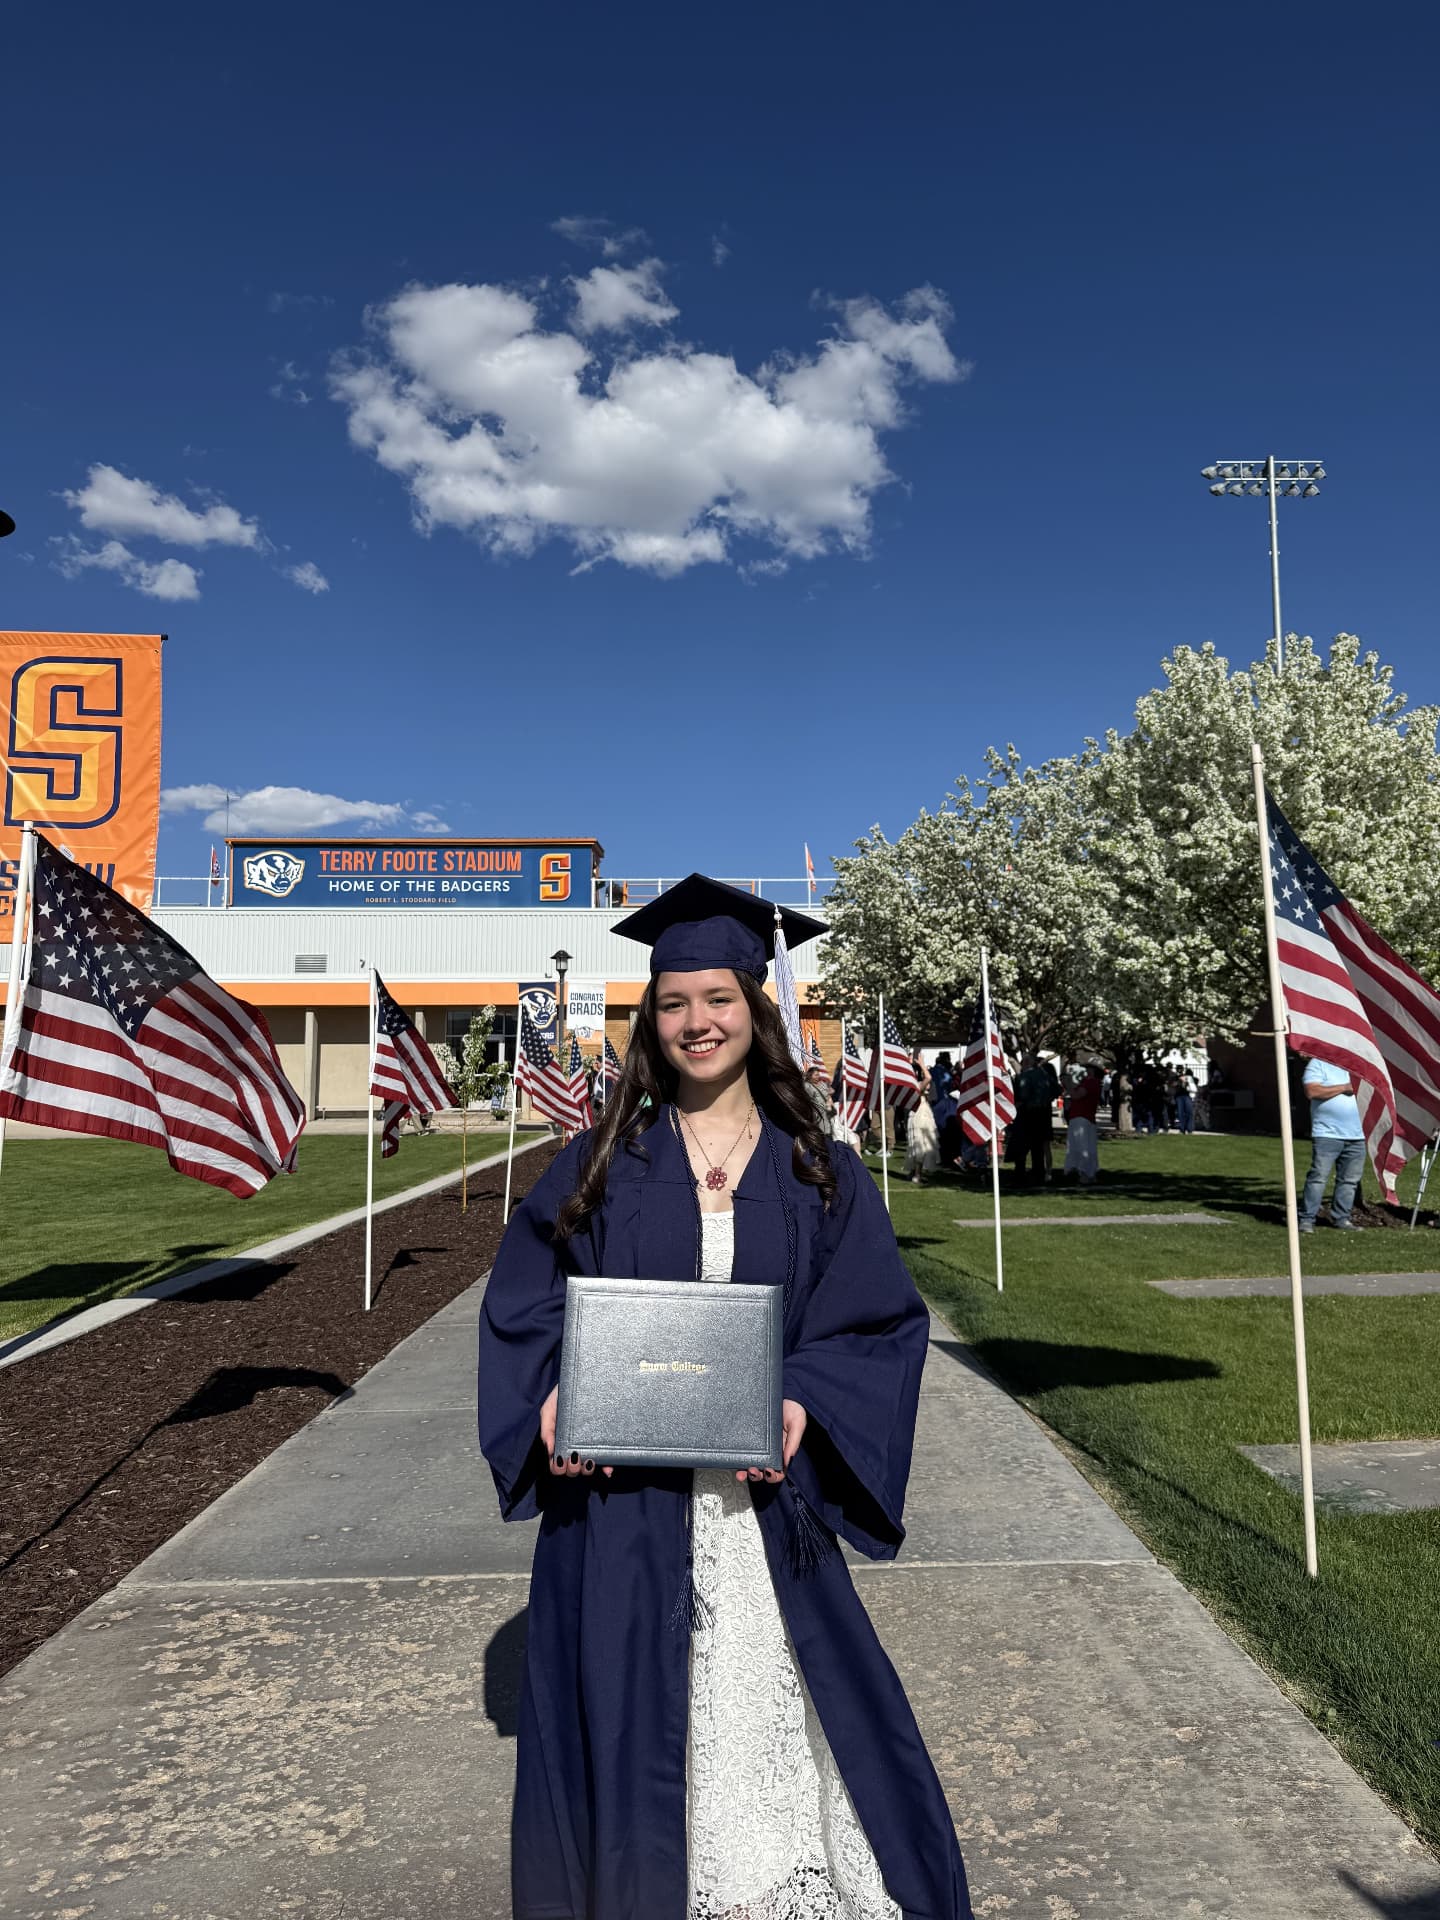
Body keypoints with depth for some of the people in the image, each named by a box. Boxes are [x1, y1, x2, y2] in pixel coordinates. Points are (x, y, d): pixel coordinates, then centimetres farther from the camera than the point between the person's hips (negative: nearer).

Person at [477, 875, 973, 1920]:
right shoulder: (600, 1165, 0)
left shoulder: (820, 1174, 0)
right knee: (629, 1710, 11)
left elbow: (882, 1316, -2)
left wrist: (804, 1407, -16)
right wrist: (551, 1403, -14)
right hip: (620, 1490, 0)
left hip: (764, 1490, 0)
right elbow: (523, 1305, 3)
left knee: (780, 1698, 10)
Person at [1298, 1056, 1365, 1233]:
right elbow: (1311, 1092, -15)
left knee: (1350, 1179, 6)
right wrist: (1343, 1088, -11)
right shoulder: (1318, 1064, -1)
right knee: (1318, 1177, -9)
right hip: (1327, 1135, -6)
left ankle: (1341, 1217, 16)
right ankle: (1306, 1219, -6)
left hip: (1356, 1135, 6)